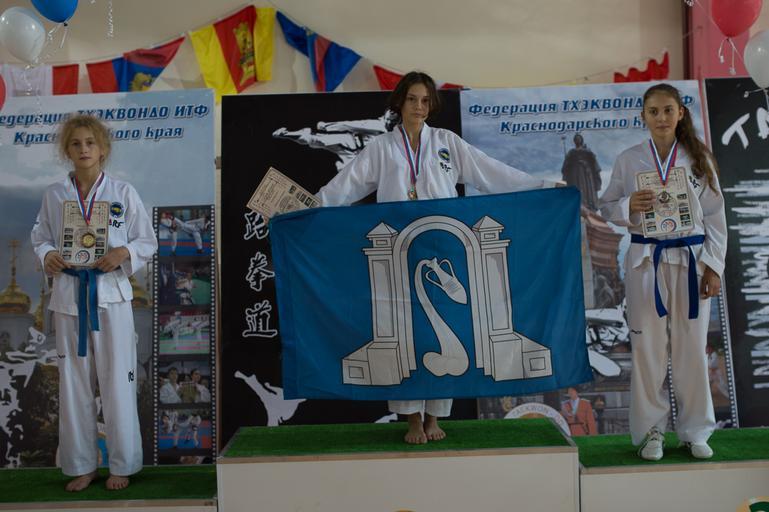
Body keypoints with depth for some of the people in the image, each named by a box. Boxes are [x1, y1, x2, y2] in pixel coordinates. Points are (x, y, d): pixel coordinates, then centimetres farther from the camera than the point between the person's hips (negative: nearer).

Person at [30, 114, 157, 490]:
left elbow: (148, 241, 2)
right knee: (73, 383, 9)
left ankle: (122, 465, 18)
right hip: (68, 295, 3)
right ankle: (81, 466, 25)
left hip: (111, 294, -2)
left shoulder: (123, 192, -1)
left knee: (117, 381, 2)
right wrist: (47, 256, -8)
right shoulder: (54, 194, 6)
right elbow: (40, 236, 14)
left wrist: (124, 253, -17)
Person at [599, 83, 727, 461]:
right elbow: (607, 207, 6)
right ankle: (651, 430, 19)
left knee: (692, 348, 7)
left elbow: (715, 215, 4)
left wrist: (713, 267, -1)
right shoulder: (629, 160, 2)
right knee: (647, 348, 4)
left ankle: (695, 431, 24)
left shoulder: (699, 158, 4)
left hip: (691, 260, 1)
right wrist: (629, 206, -16)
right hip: (647, 260, -1)